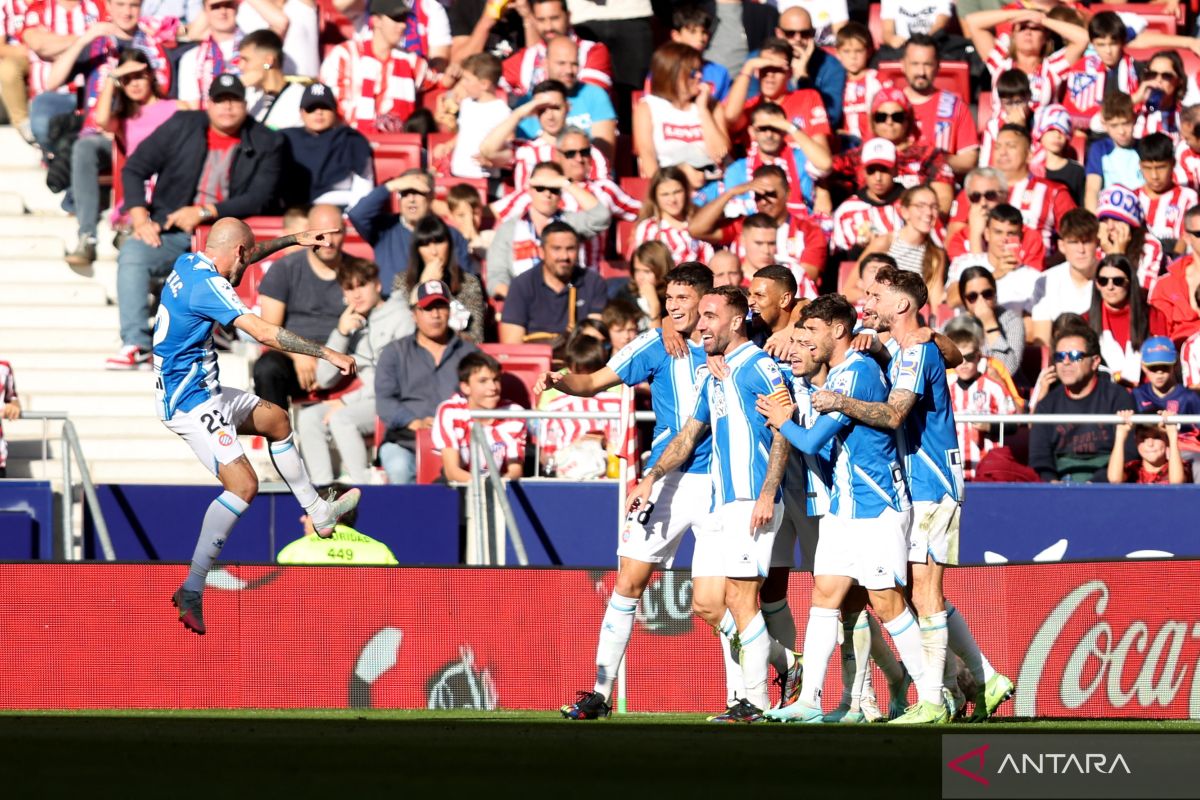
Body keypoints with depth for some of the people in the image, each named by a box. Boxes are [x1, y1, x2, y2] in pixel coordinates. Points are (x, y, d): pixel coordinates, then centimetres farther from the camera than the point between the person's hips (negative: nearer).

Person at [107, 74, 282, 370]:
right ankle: (136, 343, -34)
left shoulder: (265, 143, 4)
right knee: (132, 254, -29)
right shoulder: (182, 126, 7)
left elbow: (260, 199, -6)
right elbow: (134, 169, 7)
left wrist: (204, 212, -16)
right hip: (171, 232, 1)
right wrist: (140, 218, -9)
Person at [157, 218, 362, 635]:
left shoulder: (188, 263, 6)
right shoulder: (207, 285, -23)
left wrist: (294, 239, 33)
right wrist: (328, 354, -22)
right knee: (242, 484, -21)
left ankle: (317, 511, 40)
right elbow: (264, 333, -28)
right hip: (191, 401, -11)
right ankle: (191, 592, -24)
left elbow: (243, 256, 29)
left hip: (205, 392, 11)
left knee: (275, 419, 26)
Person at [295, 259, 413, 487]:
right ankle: (322, 488, -21)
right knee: (307, 417, -15)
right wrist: (340, 334, -2)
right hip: (364, 402, 7)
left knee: (341, 418, -30)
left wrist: (347, 401, -11)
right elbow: (325, 380, 11)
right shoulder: (351, 324, 18)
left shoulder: (400, 318, -1)